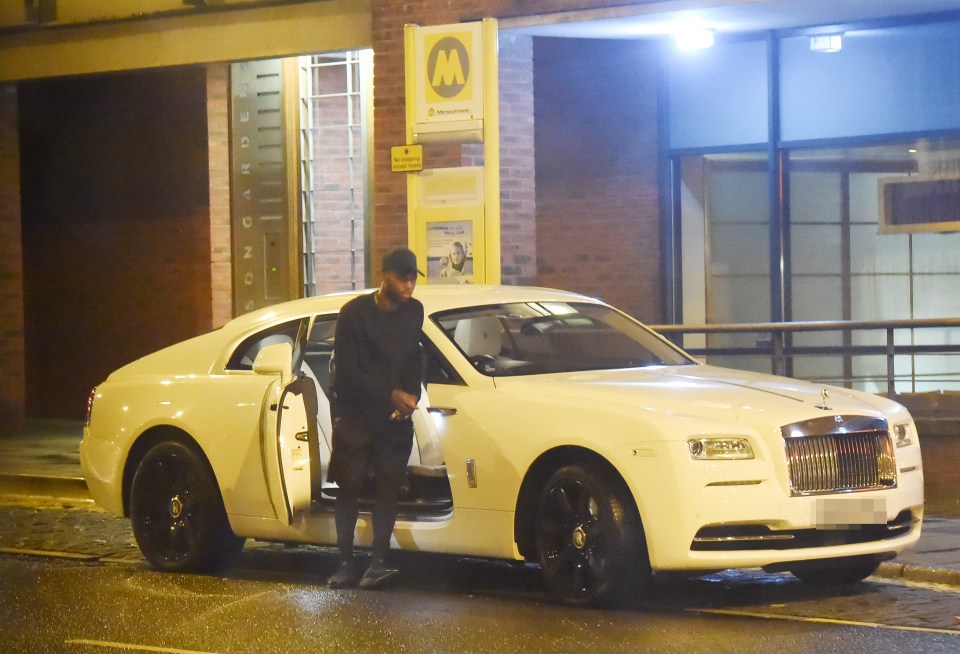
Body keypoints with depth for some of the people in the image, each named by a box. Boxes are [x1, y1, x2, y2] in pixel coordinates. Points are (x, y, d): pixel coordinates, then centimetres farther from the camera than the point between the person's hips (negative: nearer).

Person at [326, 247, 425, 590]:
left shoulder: (414, 312, 5)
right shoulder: (355, 313, -10)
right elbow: (346, 371, -13)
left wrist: (411, 397, -3)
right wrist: (392, 394, -19)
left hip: (394, 419, 3)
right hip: (354, 416, -3)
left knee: (388, 488, -6)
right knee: (349, 488, -1)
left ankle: (378, 564, -6)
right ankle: (346, 564, 4)